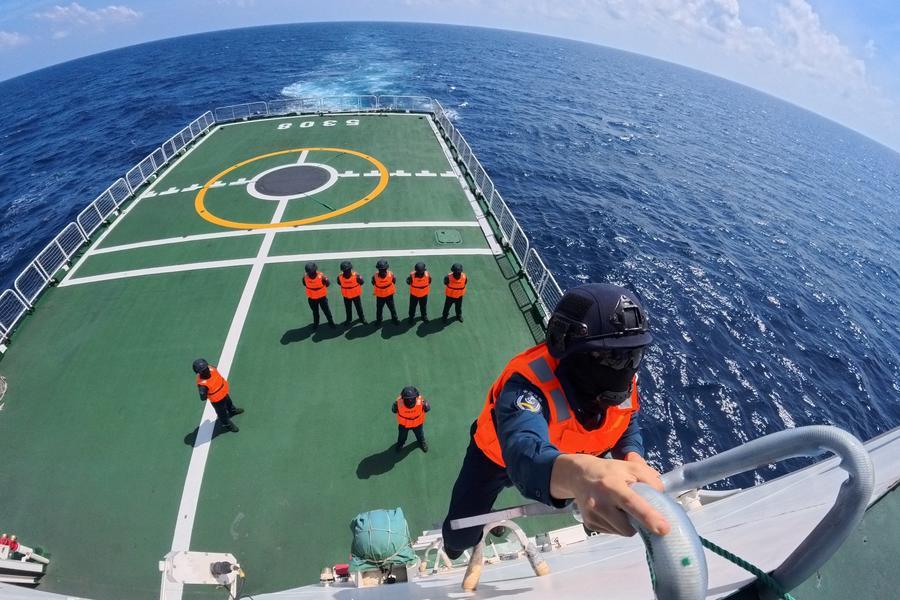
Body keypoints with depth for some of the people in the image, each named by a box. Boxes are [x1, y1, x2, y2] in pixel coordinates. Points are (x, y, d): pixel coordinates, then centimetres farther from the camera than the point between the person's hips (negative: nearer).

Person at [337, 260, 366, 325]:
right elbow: (339, 283, 1)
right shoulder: (340, 277, -22)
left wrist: (355, 288, -1)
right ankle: (349, 320, 41)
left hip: (356, 294, -1)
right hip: (346, 296, 1)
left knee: (359, 307, 18)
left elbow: (361, 282, -8)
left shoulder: (356, 276, -28)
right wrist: (346, 288, 0)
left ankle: (362, 318, 42)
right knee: (348, 309, 19)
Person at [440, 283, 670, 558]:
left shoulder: (621, 381, -25)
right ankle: (454, 548, 44)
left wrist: (633, 459, -29)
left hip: (567, 456, 5)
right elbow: (525, 455, -64)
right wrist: (578, 474, -87)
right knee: (462, 537, 3)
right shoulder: (530, 385, -46)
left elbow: (627, 426, -6)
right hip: (500, 456, -4)